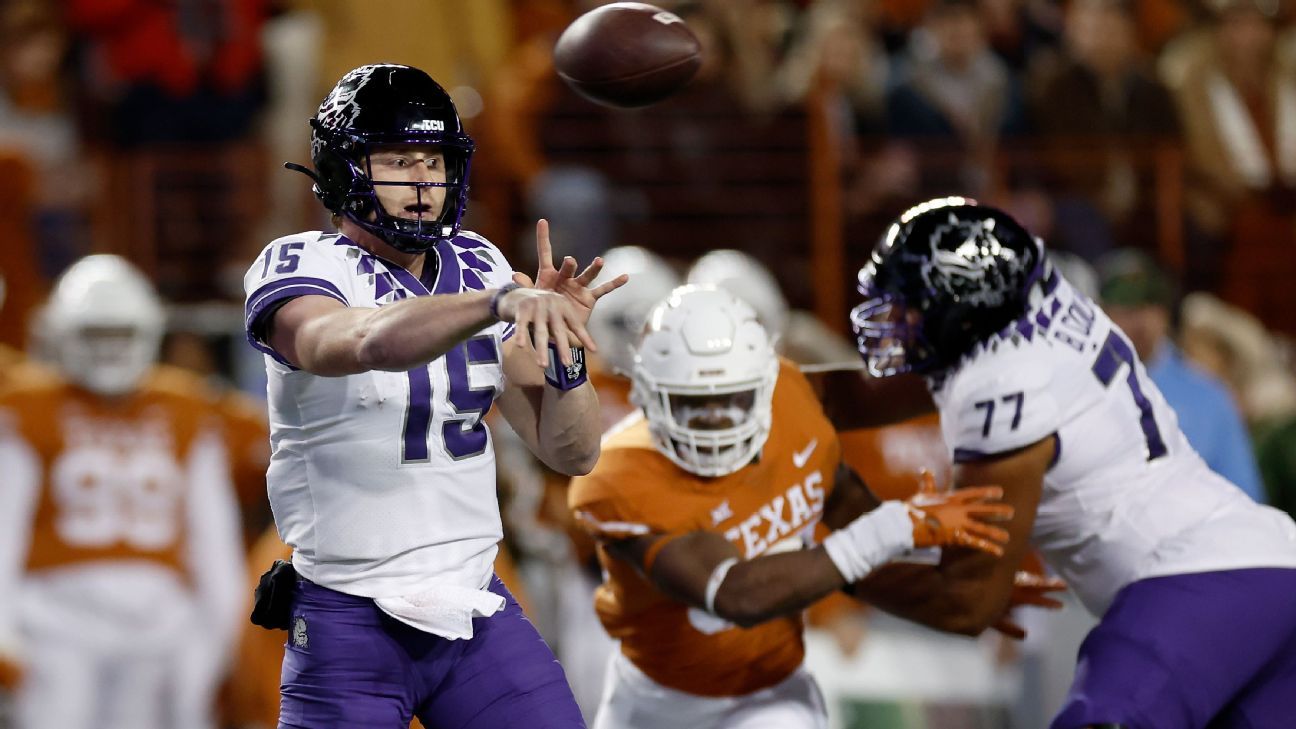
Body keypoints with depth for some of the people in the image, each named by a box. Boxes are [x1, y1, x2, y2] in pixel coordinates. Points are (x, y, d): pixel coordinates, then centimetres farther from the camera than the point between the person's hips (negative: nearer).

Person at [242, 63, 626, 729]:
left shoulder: (476, 268, 8)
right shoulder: (299, 269, -9)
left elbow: (571, 453, 7)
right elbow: (369, 343, -35)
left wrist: (559, 346, -13)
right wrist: (501, 302, -49)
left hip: (478, 610, 5)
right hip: (352, 620, -5)